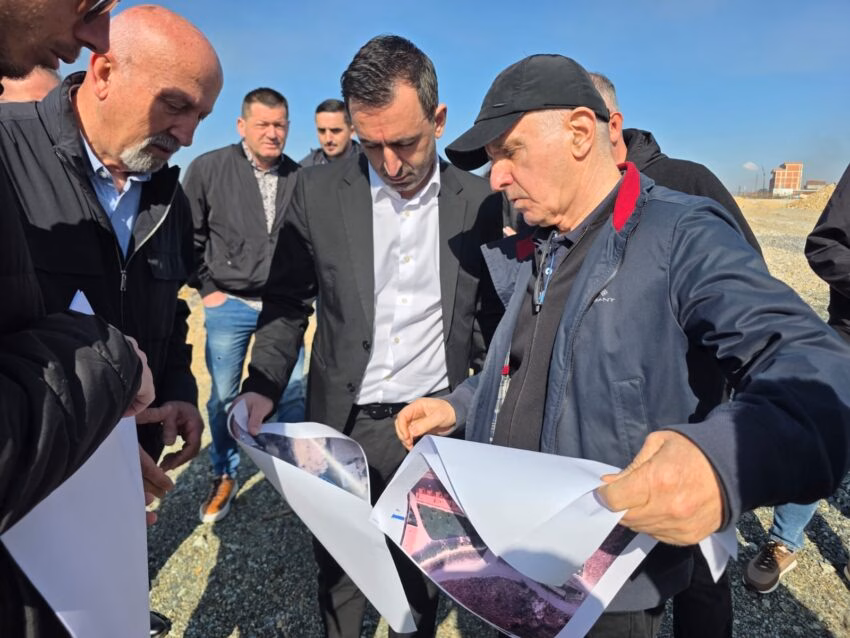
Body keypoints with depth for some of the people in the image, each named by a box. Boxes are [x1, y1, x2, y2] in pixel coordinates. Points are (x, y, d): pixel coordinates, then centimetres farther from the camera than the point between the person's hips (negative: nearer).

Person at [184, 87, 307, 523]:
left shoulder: (299, 179, -1)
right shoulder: (207, 169, -4)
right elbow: (188, 236, 1)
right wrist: (206, 288, -2)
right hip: (228, 304, -1)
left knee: (293, 393, 6)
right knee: (224, 396, 9)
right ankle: (224, 478, 29)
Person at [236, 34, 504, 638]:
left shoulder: (480, 202, -3)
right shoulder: (319, 191, -5)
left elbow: (490, 315, 4)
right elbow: (287, 305, 1)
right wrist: (261, 389, -12)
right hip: (344, 426, 0)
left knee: (421, 579, 19)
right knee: (338, 582, 18)